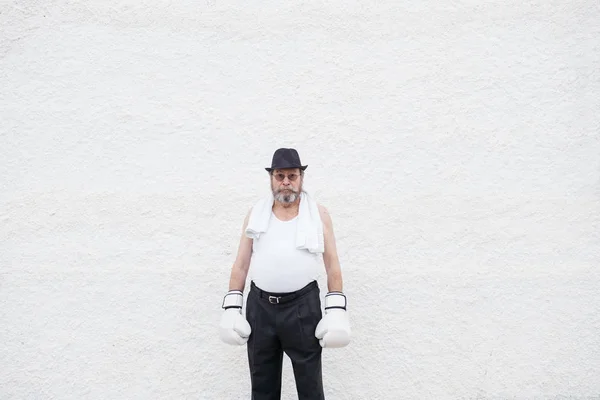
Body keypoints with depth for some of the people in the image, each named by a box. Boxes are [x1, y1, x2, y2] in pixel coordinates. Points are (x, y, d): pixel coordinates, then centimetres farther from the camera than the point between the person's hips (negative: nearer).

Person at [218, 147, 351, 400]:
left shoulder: (318, 214, 1)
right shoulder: (255, 214, 7)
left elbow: (333, 266, 0)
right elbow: (241, 265, 7)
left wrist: (336, 310, -7)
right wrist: (231, 307, 0)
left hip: (303, 306, -2)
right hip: (260, 306, 2)